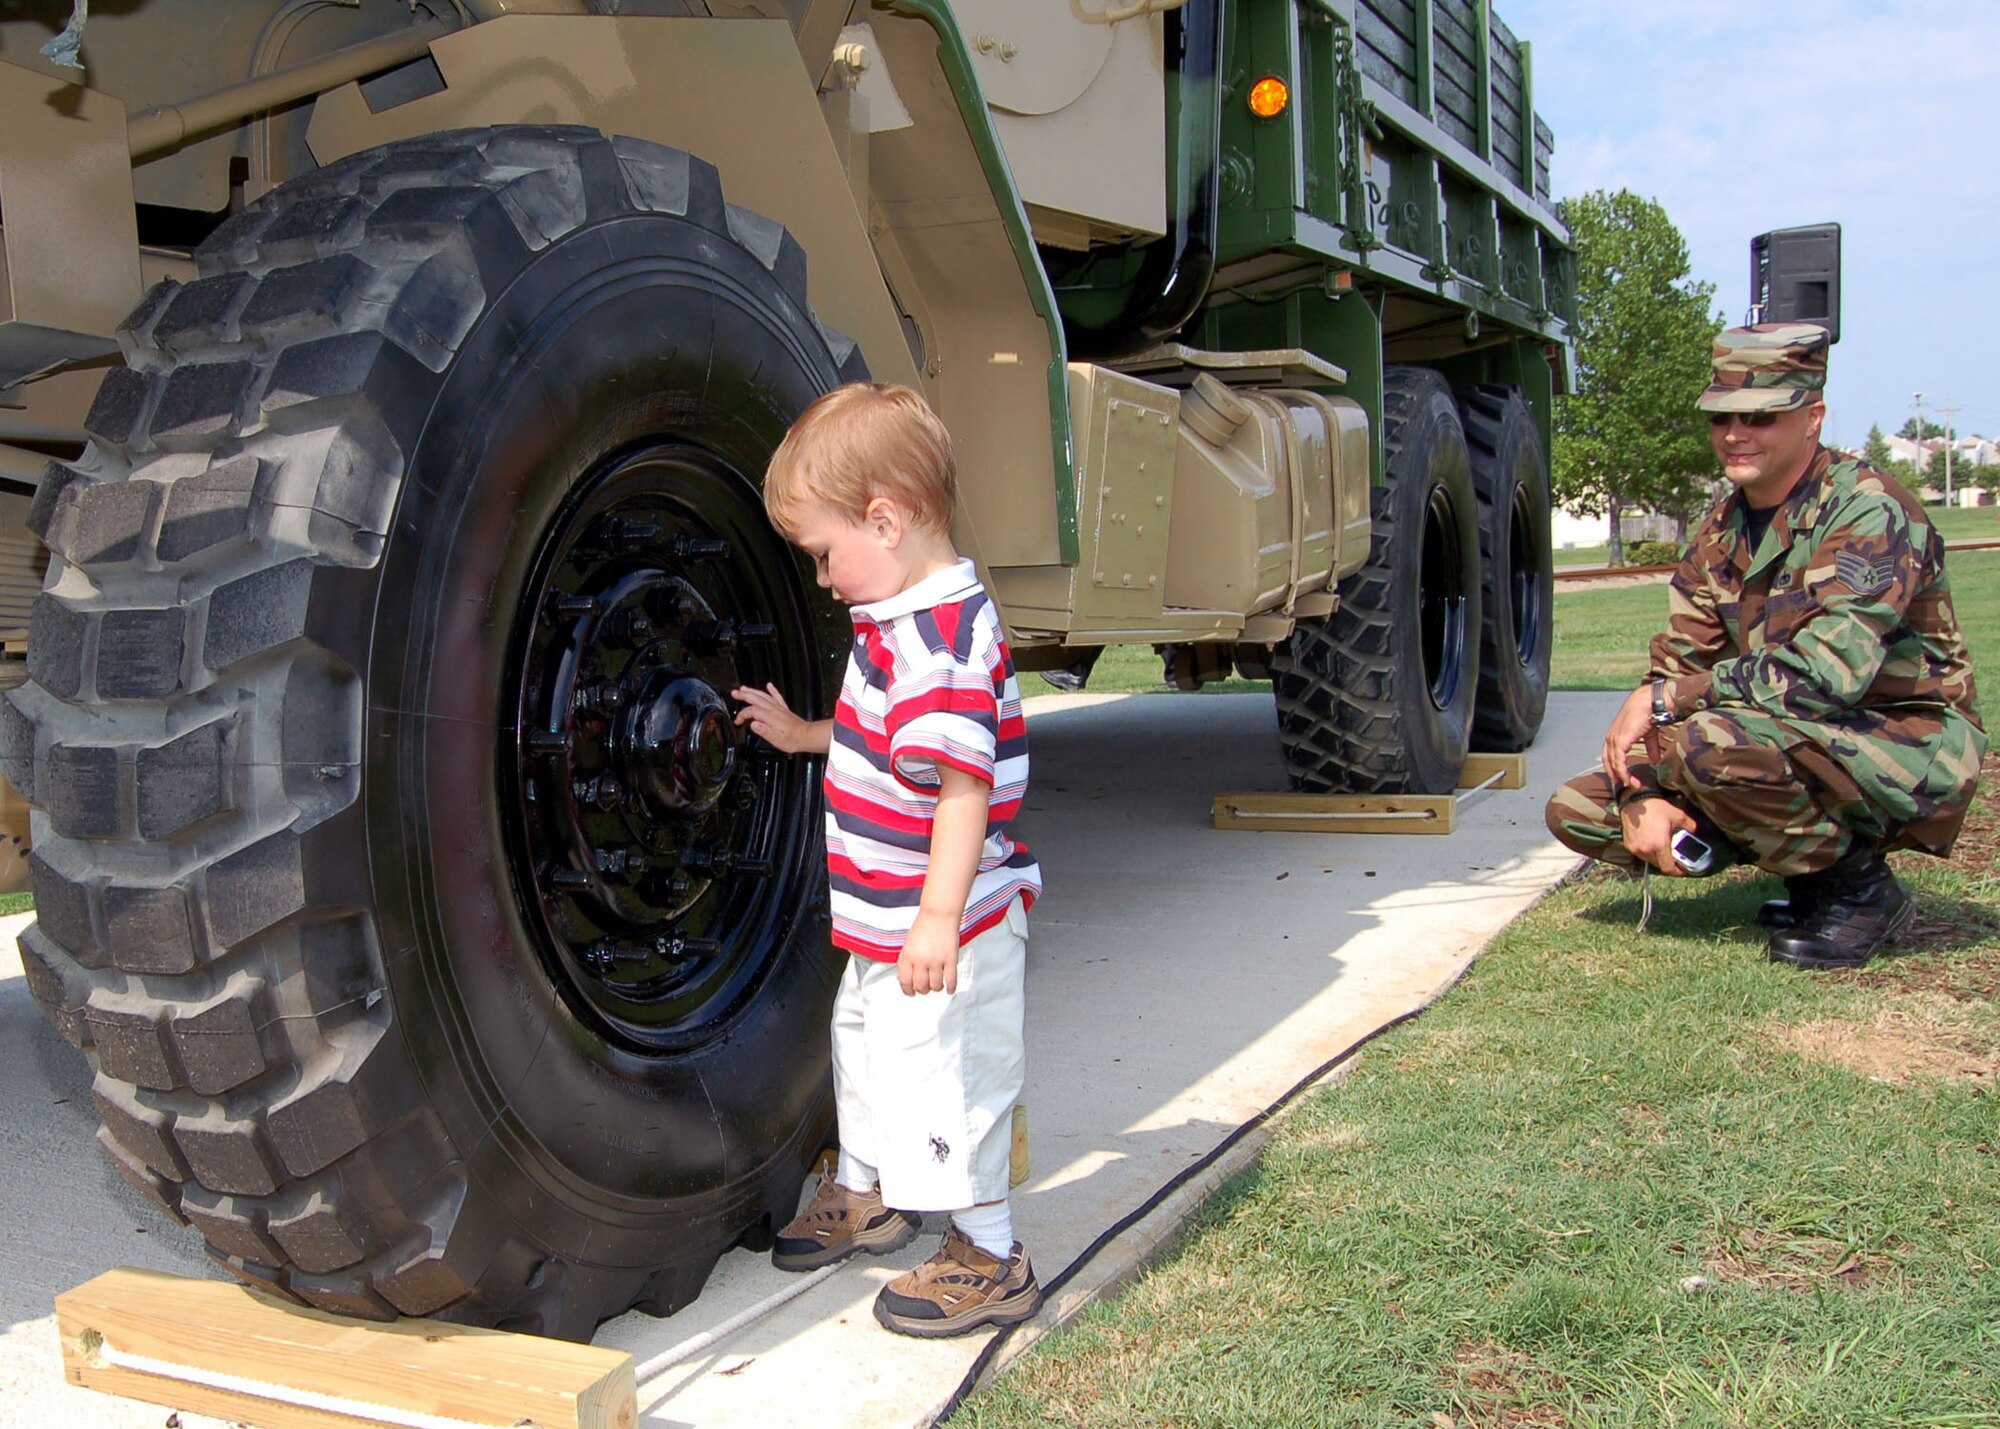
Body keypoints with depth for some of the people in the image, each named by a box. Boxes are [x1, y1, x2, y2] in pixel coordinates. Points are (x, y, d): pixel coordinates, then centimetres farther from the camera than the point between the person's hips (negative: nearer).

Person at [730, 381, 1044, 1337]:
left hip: (946, 932, -11)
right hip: (884, 927, 11)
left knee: (945, 1080, 1)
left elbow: (963, 785, -30)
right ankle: (865, 1196, 47)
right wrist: (803, 735, 21)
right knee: (864, 1049, 26)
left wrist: (941, 917, -31)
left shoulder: (940, 640, -25)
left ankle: (987, 1259, 18)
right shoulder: (901, 621, 9)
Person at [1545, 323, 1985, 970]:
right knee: (1577, 811, -1)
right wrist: (1642, 795, -14)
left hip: (1912, 751, -8)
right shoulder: (1722, 532, 5)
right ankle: (1811, 866, 8)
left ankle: (1857, 886, -9)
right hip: (1794, 747, 8)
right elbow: (1674, 667, 2)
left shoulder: (1870, 511, -18)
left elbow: (1829, 669, -32)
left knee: (1706, 739, -35)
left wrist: (1666, 699, -25)